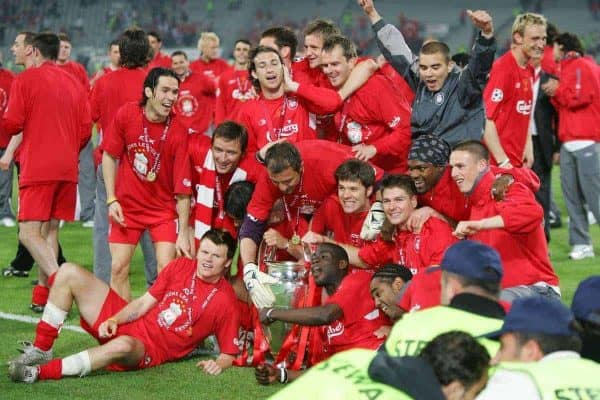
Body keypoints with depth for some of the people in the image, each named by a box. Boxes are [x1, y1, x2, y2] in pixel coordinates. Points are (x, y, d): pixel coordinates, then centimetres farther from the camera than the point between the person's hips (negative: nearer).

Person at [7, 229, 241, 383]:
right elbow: (144, 302, 8)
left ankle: (39, 372, -43)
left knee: (123, 345, -46)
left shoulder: (224, 301, -7)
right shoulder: (180, 267, 6)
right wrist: (114, 320, -8)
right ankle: (41, 350, -5)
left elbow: (229, 354, -5)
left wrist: (218, 364, -28)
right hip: (129, 323, 6)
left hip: (149, 351, -6)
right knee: (69, 273, -4)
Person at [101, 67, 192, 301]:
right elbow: (109, 156, 2)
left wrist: (183, 234, -17)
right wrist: (112, 200, -5)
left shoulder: (178, 132, -18)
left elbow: (183, 189, -16)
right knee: (119, 268, -2)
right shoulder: (126, 115, -12)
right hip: (126, 206, 2)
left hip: (164, 209, -1)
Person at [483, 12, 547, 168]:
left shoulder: (530, 70, 10)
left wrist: (528, 147, 9)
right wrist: (502, 161, -20)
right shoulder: (502, 68, -15)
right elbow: (487, 120, -19)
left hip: (519, 160, 8)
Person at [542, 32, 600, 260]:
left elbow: (578, 98, -15)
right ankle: (581, 244, 4)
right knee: (571, 193, 3)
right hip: (568, 143, 9)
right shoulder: (567, 69, 22)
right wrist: (555, 94, 8)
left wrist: (557, 91, -2)